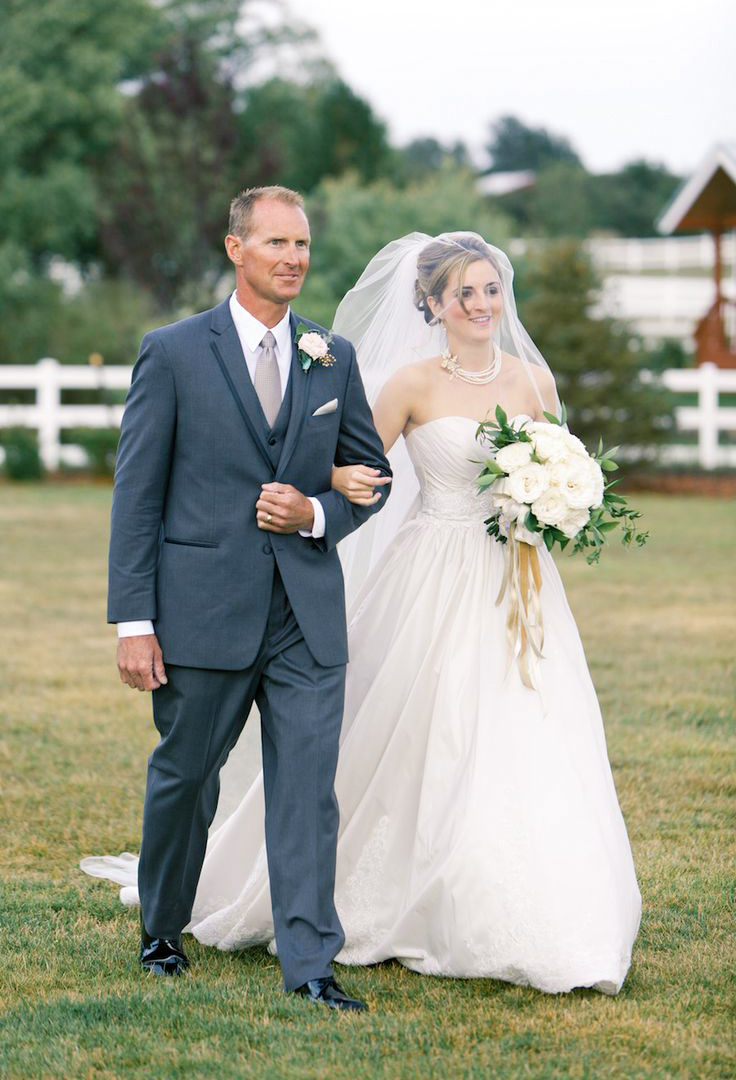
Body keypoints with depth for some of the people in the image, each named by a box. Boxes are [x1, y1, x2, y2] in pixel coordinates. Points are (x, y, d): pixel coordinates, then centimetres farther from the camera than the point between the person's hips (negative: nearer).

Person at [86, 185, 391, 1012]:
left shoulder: (334, 358, 8)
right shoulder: (173, 353, -2)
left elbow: (371, 472, 16)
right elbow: (136, 495, -4)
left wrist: (318, 515, -6)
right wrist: (133, 621, -9)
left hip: (307, 617, 2)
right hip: (203, 613, -2)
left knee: (308, 790, -3)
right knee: (184, 779, 12)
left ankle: (310, 966, 0)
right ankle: (162, 928, 34)